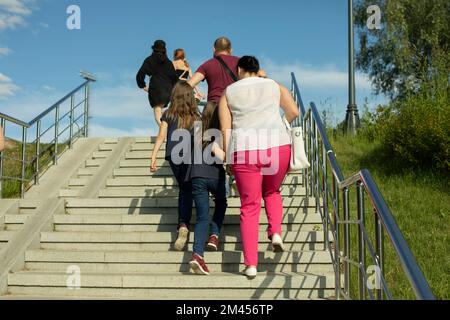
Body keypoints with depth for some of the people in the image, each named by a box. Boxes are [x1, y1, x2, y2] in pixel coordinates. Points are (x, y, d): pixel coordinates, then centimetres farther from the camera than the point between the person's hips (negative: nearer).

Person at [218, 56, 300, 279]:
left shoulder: (228, 93, 13)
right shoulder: (274, 86, 15)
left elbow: (225, 129, 5)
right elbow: (294, 112, 14)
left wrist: (228, 158, 9)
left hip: (243, 149, -1)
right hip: (276, 145, 1)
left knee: (249, 206, 7)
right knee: (272, 192, 28)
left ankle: (251, 264, 2)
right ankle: (275, 232, 4)